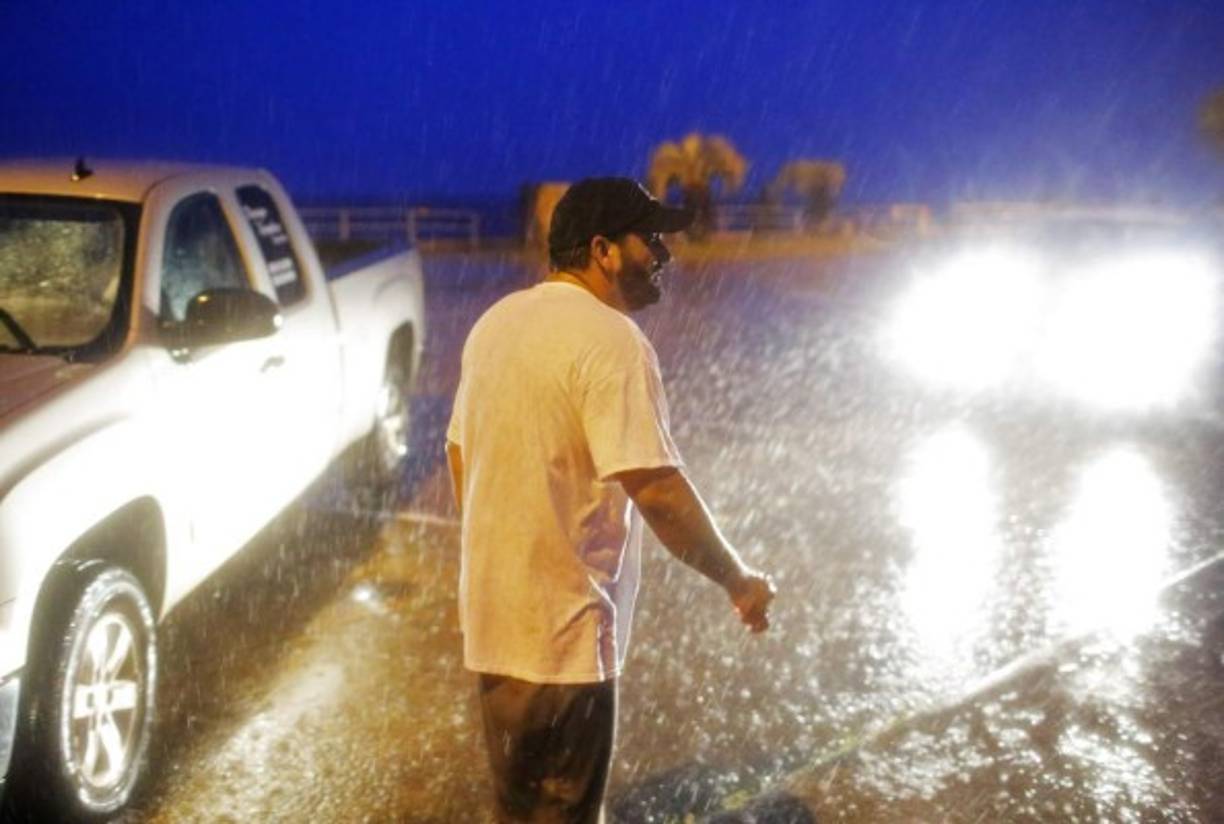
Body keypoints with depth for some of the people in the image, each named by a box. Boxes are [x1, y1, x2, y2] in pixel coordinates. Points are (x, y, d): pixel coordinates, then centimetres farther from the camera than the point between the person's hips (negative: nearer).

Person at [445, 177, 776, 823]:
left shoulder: (497, 322, 9)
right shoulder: (610, 338, -19)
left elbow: (459, 453, 15)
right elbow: (656, 487, -24)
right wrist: (738, 580, -11)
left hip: (495, 613, 9)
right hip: (560, 630, -9)